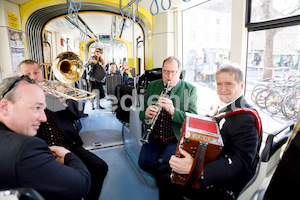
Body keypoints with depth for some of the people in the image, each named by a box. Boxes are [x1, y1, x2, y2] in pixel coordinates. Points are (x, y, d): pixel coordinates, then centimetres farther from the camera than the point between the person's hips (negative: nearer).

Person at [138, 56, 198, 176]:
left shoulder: (190, 89, -4)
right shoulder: (152, 86, 7)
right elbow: (142, 114, 8)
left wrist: (173, 111, -29)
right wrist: (146, 115, -18)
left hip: (177, 138, -3)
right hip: (155, 136, 3)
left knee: (167, 164, -25)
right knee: (144, 161, -18)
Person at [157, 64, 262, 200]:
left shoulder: (246, 117, -25)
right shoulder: (222, 106, 3)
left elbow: (241, 163, -30)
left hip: (226, 186, -9)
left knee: (165, 182, -10)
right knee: (162, 170, 14)